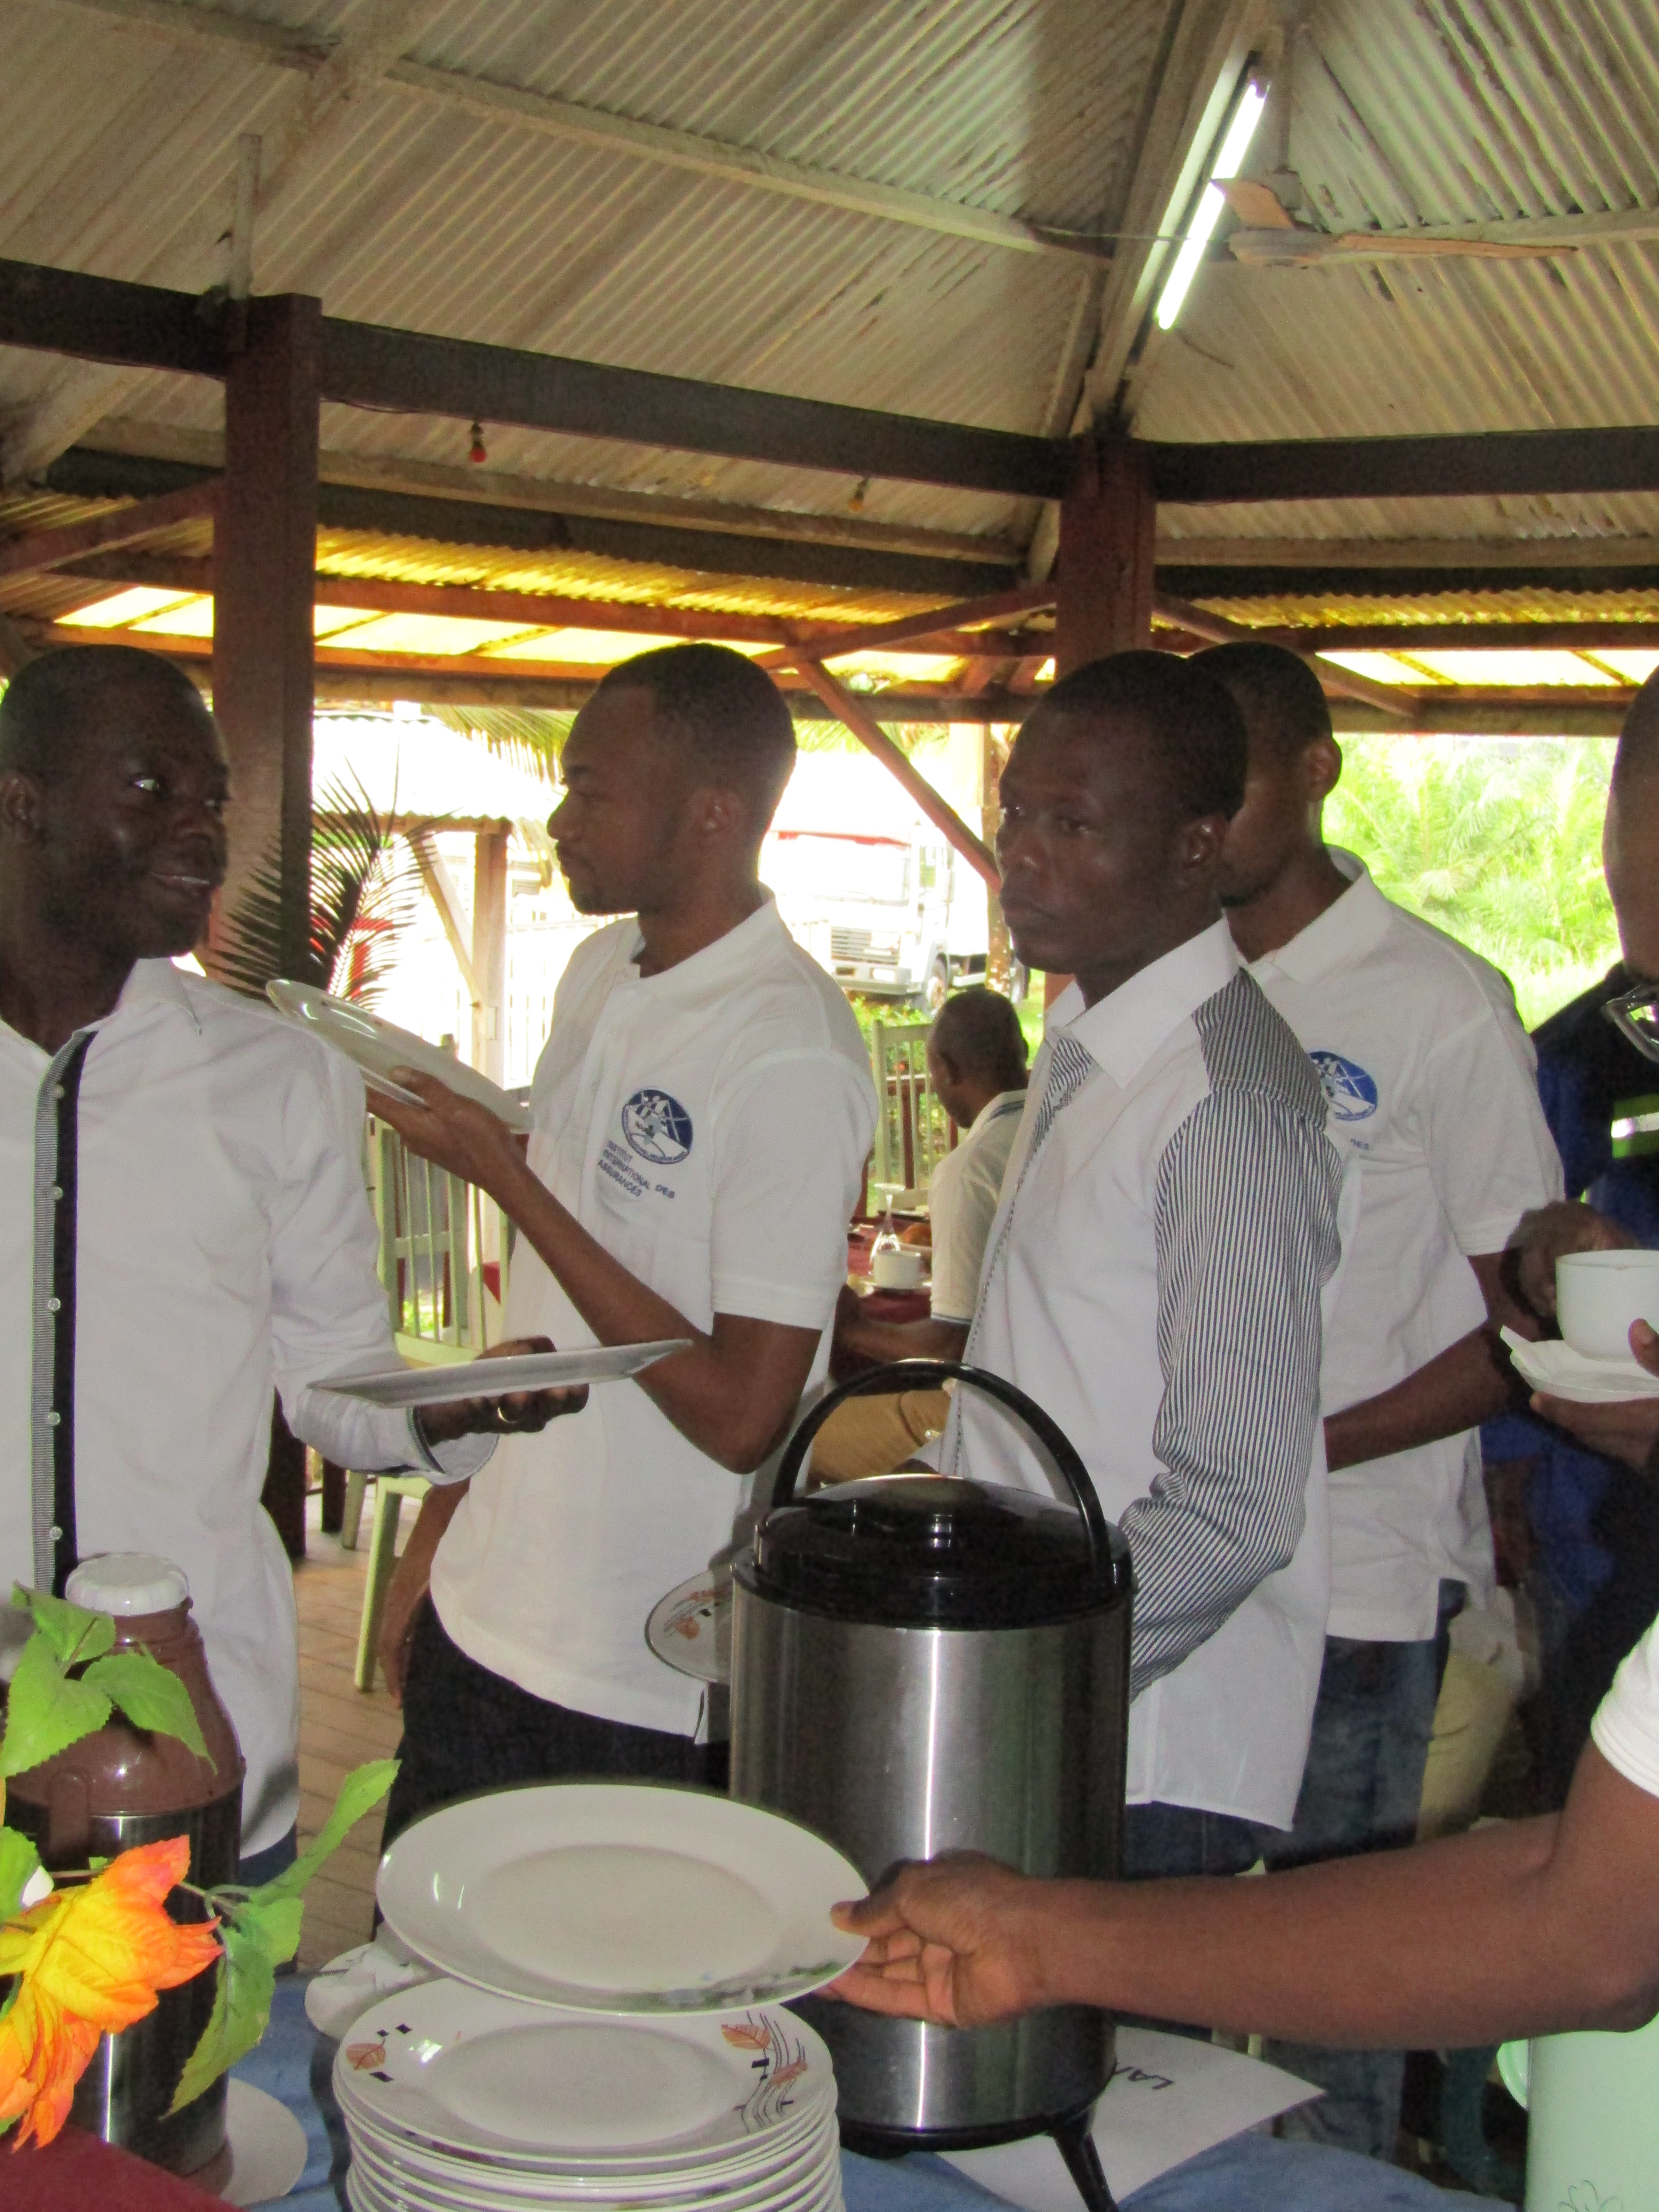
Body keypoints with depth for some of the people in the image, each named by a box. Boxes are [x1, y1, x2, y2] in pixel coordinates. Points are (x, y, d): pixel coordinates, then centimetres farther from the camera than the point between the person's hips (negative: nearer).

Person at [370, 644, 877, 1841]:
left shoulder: (793, 1057, -20)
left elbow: (741, 1416, -22)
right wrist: (440, 1526, 17)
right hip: (482, 1611, 7)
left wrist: (505, 1176, -20)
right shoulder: (601, 971, 6)